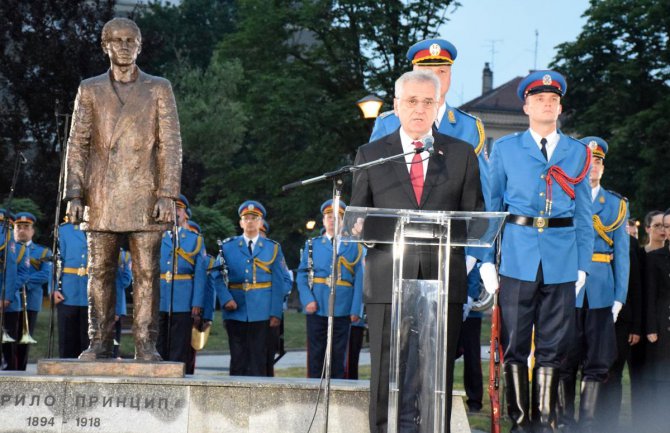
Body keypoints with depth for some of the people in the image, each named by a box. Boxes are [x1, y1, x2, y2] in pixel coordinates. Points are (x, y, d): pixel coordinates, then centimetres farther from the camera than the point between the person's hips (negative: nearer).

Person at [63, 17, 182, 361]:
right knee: (100, 272, 2)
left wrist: (168, 195, -6)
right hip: (101, 199, 1)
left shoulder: (158, 89, 9)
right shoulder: (90, 90, 13)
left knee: (146, 272, -4)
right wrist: (74, 194, -1)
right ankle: (100, 342, 6)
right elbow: (77, 145, 10)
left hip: (144, 196, -1)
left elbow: (170, 145, 4)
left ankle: (146, 344, -1)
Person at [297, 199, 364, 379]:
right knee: (316, 356, 3)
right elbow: (302, 275, 6)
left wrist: (356, 310, -5)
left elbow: (359, 281, 4)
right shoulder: (312, 245, 11)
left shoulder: (354, 247, 9)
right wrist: (307, 300, -9)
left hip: (343, 311, 0)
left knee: (338, 356, 4)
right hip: (316, 310, 0)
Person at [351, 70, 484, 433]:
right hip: (388, 280, 0)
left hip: (443, 280, 0)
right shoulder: (370, 155, 11)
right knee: (387, 373, -1)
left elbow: (474, 217, 11)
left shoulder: (462, 154, 12)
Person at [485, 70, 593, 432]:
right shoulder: (505, 148, 9)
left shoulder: (578, 153, 13)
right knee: (514, 343, 0)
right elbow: (491, 206, 8)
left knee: (553, 345, 3)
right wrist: (486, 258, 0)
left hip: (562, 260, 1)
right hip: (517, 257, -1)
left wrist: (583, 264, 5)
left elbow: (584, 213, 13)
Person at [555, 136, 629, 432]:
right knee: (565, 359, 1)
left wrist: (620, 296, 2)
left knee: (598, 360, 0)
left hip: (601, 290, 2)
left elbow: (621, 252, 10)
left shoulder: (616, 204, 12)